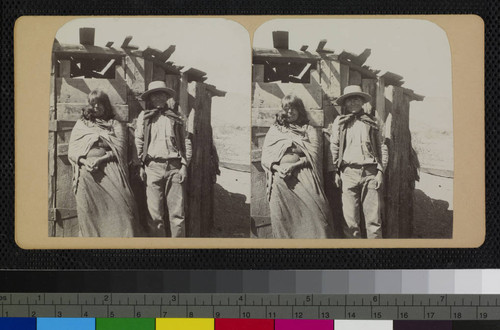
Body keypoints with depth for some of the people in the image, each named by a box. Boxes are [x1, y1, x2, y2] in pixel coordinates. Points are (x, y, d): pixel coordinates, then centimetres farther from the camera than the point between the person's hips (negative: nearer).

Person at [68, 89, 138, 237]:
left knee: (119, 205, -16)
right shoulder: (80, 124, 21)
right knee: (89, 213, -6)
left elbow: (119, 150, 3)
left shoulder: (115, 125, 17)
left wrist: (99, 160, -13)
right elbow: (72, 151, 11)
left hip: (109, 170, -2)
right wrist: (85, 161, -9)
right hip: (86, 173, 2)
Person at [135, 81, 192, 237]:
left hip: (174, 167, 1)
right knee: (155, 213, -3)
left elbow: (186, 142, 13)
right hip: (153, 167, -1)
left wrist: (184, 165, 4)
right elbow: (138, 141, 10)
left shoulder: (176, 117, 15)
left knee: (177, 213, -2)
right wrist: (141, 165, 4)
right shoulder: (144, 116, 11)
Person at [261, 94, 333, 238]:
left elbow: (313, 155, 3)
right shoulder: (274, 130, 22)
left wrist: (293, 165, -11)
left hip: (303, 176, -1)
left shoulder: (308, 130, 18)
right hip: (280, 177, 1)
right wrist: (278, 168, -8)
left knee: (312, 211, -17)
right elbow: (266, 156, 12)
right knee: (282, 218, -8)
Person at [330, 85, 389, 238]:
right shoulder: (339, 122, 10)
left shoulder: (371, 122, 14)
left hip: (370, 173, 1)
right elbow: (334, 148, 10)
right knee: (350, 220, -2)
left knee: (374, 220, -3)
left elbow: (382, 148, 11)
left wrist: (380, 171, 2)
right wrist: (336, 172, 3)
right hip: (348, 172, -1)